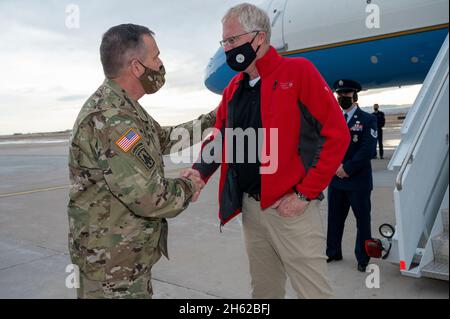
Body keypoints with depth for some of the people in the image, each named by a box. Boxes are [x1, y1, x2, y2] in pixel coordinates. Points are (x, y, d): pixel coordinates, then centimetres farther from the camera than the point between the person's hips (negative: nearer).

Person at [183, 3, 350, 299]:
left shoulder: (299, 72, -8)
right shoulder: (233, 88, 11)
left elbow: (337, 135, -12)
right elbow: (220, 138, 15)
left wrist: (305, 195, -14)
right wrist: (200, 171, -6)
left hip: (290, 208, -5)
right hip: (250, 208, 6)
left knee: (314, 291, 4)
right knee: (264, 290, 19)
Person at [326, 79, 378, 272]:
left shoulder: (367, 120, -4)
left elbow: (368, 151, -13)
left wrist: (347, 169, -15)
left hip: (358, 181, -4)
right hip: (335, 179, 5)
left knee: (362, 220, 6)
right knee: (334, 218, 13)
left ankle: (362, 258, 20)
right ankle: (333, 253, 29)